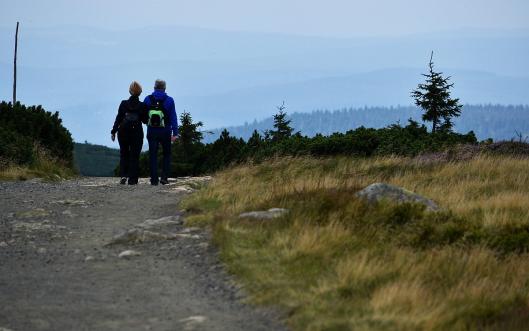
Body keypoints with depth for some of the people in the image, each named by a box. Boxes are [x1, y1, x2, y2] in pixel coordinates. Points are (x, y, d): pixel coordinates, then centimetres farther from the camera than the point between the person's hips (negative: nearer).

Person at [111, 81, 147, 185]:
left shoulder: (124, 104, -4)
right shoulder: (142, 106, -5)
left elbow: (118, 118, -4)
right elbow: (145, 120, 0)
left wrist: (113, 132, 1)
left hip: (123, 132, 1)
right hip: (137, 132, -1)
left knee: (124, 154, 14)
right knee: (134, 156, 5)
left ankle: (123, 175, -3)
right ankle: (132, 179, 0)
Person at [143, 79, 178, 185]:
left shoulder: (148, 99, 0)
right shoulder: (169, 100, -3)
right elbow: (173, 118, -5)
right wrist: (175, 133, -4)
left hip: (152, 132, 1)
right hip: (165, 132, -1)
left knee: (153, 155, 6)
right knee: (166, 154, 13)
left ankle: (154, 179, 1)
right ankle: (164, 177, 2)